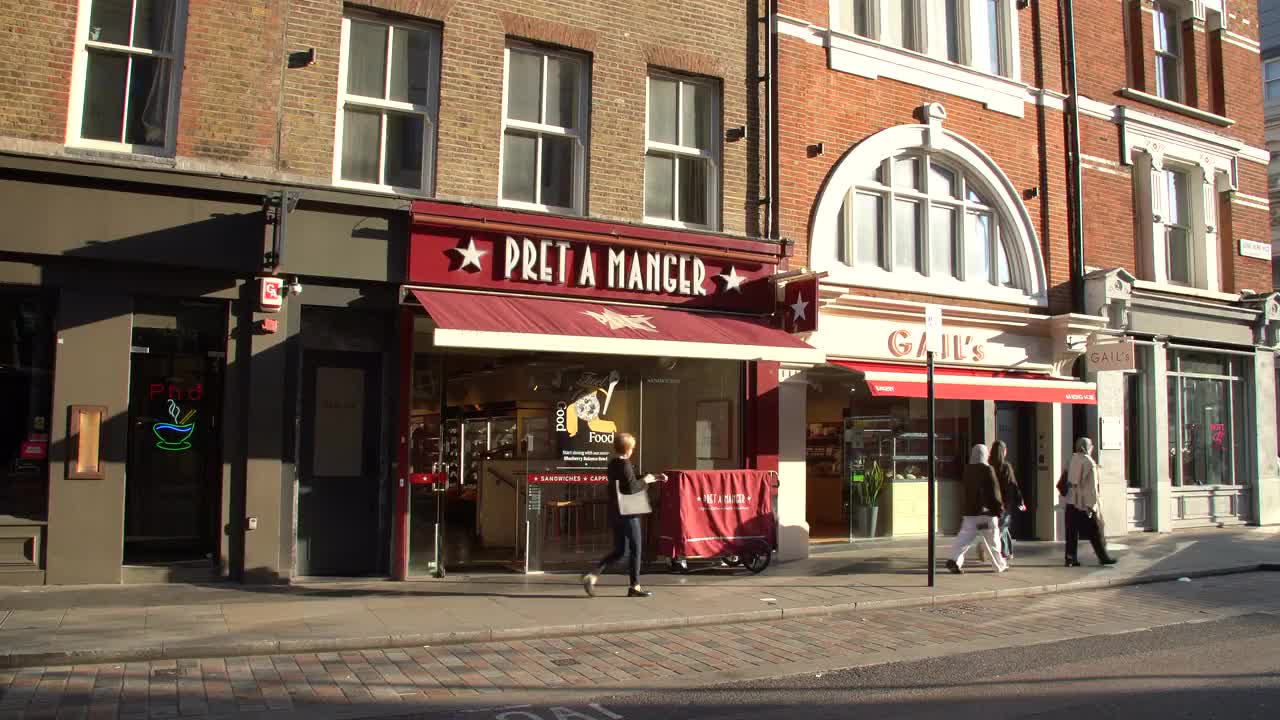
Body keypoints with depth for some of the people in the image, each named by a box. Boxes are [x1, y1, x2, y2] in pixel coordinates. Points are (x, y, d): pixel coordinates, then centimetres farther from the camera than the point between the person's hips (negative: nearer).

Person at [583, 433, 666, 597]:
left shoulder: (613, 463, 15)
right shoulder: (624, 463, -14)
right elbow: (630, 487, -23)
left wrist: (654, 478, 25)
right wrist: (646, 481, -6)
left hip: (616, 513, 9)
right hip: (628, 513, -9)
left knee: (619, 551, 12)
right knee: (636, 549, 3)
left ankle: (593, 576, -1)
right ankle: (635, 587, 10)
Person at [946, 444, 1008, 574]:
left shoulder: (967, 470, 6)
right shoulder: (987, 470, -11)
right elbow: (994, 491, -11)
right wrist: (999, 509, -5)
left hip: (969, 511, 5)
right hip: (985, 511, -5)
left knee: (965, 537, 3)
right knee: (992, 540, 9)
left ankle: (955, 561, -14)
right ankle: (1000, 565, 21)